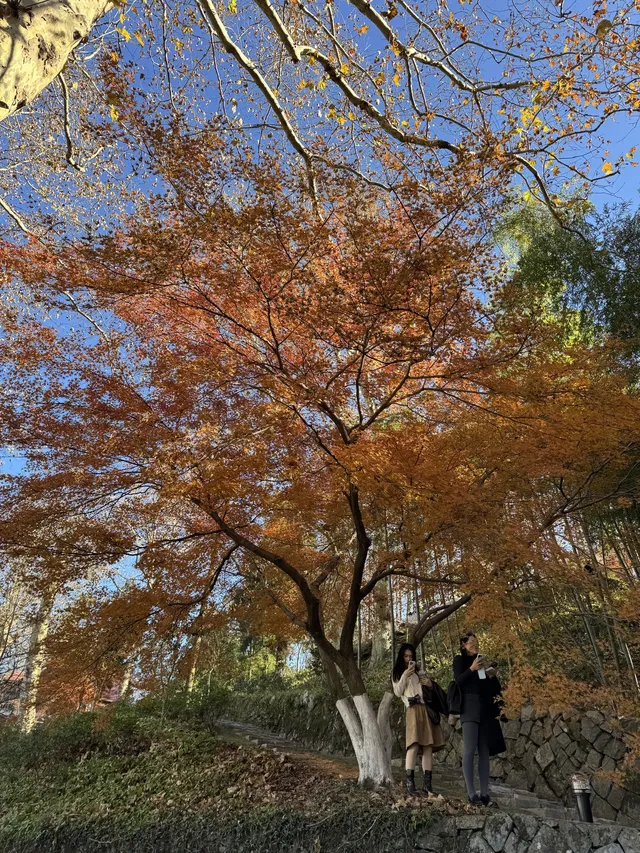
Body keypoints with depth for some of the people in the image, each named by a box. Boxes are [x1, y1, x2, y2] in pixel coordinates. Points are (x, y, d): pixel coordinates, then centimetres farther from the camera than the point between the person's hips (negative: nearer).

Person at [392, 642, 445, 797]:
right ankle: (410, 784, -18)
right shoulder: (398, 673, 14)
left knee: (428, 747, -1)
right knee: (414, 745, -18)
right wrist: (405, 676, -6)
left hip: (428, 710, 4)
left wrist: (431, 684, 2)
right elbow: (398, 692, 2)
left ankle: (427, 785, 2)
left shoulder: (421, 672, 22)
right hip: (413, 711, -4)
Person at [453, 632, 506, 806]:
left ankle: (485, 793, 7)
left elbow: (495, 688, 18)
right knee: (469, 751, -8)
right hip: (470, 708, -5)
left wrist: (492, 676, -3)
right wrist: (472, 669, -19)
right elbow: (458, 681, -9)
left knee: (484, 752, 4)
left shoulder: (483, 660, 19)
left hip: (486, 709, 5)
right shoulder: (460, 660, 4)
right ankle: (471, 793, -5)